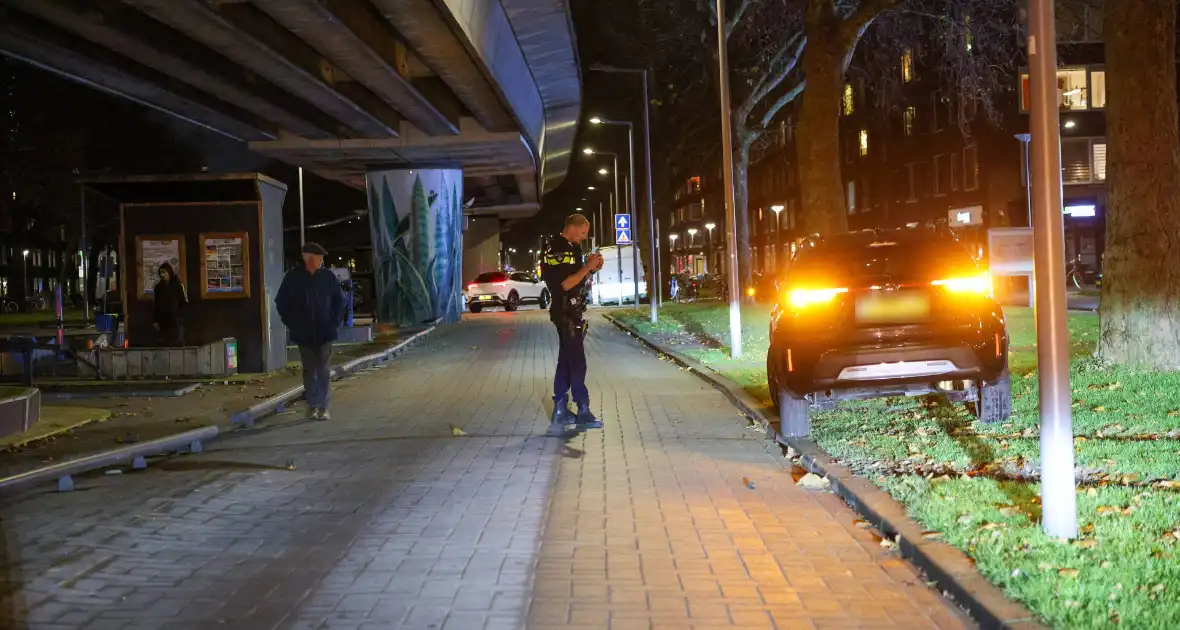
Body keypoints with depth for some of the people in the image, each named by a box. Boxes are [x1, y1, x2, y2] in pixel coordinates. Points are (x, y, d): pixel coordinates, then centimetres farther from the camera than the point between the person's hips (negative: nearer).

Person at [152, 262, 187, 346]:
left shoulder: (178, 285, -1)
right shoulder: (158, 287, 8)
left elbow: (185, 302, 0)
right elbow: (154, 305, 8)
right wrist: (154, 321, 3)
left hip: (176, 322, -3)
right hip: (163, 323, 3)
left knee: (178, 345, -1)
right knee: (164, 345, 3)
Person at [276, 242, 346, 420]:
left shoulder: (328, 277, -1)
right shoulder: (293, 277, -3)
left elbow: (339, 300, 9)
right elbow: (281, 302, 6)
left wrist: (335, 321, 2)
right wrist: (291, 324, 2)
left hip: (324, 332, 0)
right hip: (303, 333, 0)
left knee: (324, 370, 0)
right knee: (309, 370, 7)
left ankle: (323, 407, 6)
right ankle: (312, 405, 15)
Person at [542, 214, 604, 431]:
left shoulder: (570, 248, 16)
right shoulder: (558, 250, -15)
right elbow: (565, 284, -22)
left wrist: (590, 268, 4)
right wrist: (588, 267, -18)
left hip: (571, 313, 10)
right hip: (566, 313, -10)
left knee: (566, 362, 11)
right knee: (577, 363, -8)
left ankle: (560, 411, 16)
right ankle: (583, 412, -5)